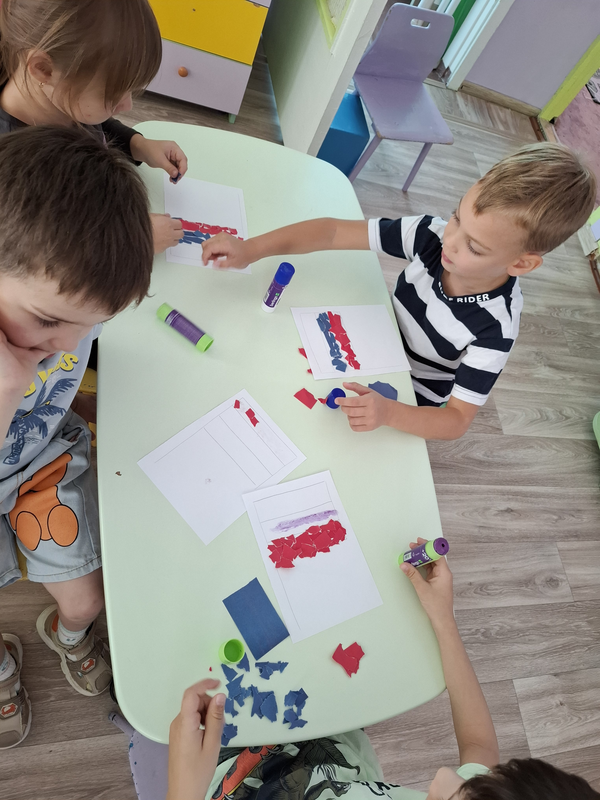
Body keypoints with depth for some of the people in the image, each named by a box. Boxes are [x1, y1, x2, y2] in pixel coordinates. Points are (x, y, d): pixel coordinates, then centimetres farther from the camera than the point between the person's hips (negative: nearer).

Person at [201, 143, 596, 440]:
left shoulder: (495, 329, -33)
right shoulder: (433, 236, -24)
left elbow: (457, 419, -30)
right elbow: (335, 232, -27)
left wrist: (388, 412, -49)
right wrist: (253, 249, -36)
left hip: (412, 405, -4)